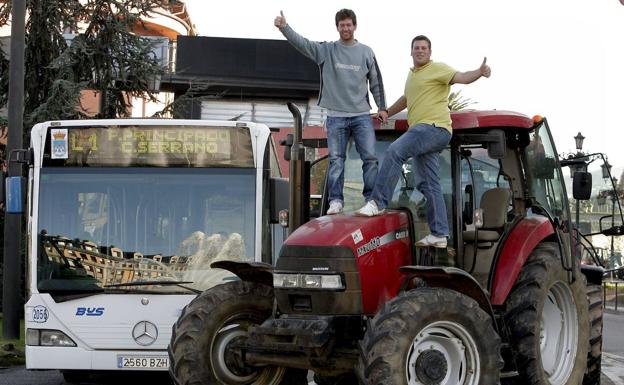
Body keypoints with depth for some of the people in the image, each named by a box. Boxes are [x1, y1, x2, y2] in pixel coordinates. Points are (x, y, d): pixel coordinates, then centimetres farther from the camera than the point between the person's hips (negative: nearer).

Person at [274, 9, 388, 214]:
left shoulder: (366, 52, 7)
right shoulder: (326, 50, 4)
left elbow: (376, 82, 13)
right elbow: (301, 43, -9)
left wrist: (382, 107, 9)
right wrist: (284, 27, -25)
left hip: (362, 115, 1)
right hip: (336, 116, 0)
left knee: (370, 157, -5)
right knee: (336, 159, -1)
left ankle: (372, 199, 2)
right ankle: (336, 200, 2)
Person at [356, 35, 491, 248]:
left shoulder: (438, 69, 0)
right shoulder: (411, 74, 27)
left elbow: (462, 77, -15)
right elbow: (406, 99, 43)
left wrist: (480, 72, -34)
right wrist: (385, 114, 45)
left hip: (435, 127, -10)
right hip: (422, 132, 10)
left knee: (394, 151, -26)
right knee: (429, 185, 7)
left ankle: (378, 202, -26)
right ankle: (439, 234, 7)